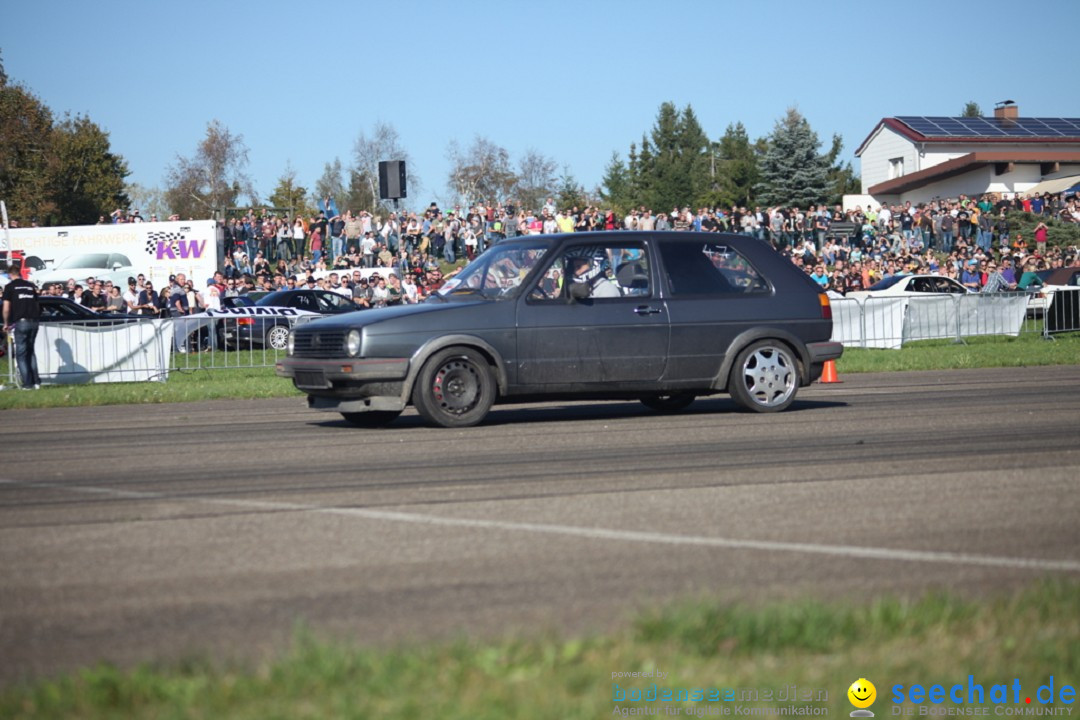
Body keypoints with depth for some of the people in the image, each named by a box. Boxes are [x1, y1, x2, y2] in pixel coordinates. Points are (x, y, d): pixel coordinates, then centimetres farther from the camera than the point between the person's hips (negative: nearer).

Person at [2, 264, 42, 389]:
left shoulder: (9, 287, 1)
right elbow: (37, 304, 14)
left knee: (21, 353, 3)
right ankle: (36, 381, 9)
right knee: (31, 352, 16)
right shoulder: (31, 286, 14)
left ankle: (28, 383, -3)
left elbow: (6, 308, -4)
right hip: (33, 321, 4)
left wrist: (6, 323, 8)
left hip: (20, 322, -4)